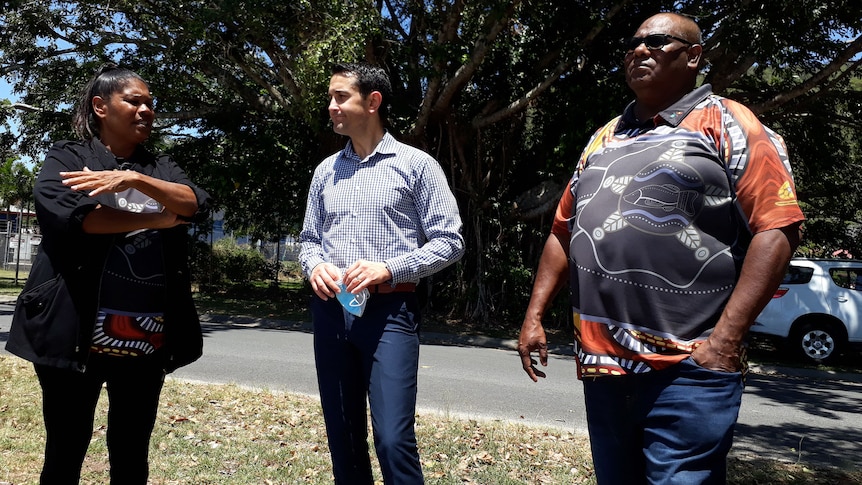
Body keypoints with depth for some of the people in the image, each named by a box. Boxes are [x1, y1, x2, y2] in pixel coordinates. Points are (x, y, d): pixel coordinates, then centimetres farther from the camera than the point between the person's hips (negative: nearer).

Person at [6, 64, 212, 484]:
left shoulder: (160, 167, 15)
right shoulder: (67, 158, 4)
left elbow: (197, 203, -4)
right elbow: (71, 213, -16)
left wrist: (134, 179, -19)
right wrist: (161, 219, -9)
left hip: (147, 335, 4)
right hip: (78, 332, -3)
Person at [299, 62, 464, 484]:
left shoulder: (416, 164, 0)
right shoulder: (326, 171, 14)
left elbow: (449, 240, -3)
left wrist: (389, 268, -15)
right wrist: (315, 266, -4)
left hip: (390, 311, -5)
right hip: (330, 311, 5)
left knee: (393, 440, -10)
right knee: (342, 438, 11)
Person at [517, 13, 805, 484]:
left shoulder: (727, 124, 0)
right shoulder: (603, 139, 17)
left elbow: (776, 229, -9)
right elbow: (564, 231, 19)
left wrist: (724, 340, -16)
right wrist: (534, 316, 12)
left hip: (687, 369, -6)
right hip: (601, 365, 6)